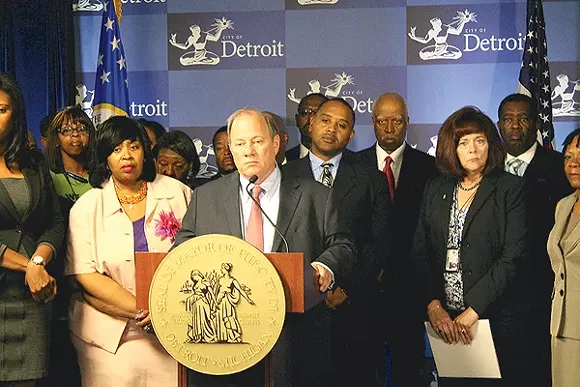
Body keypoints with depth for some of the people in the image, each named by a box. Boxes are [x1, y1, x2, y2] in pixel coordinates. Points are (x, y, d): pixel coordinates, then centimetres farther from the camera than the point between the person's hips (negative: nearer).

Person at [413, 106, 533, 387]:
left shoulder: (510, 189, -3)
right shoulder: (435, 189, 10)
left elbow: (513, 257, -11)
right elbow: (420, 253, 6)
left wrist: (471, 314, -16)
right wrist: (433, 306, -8)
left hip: (498, 321, -3)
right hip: (445, 321, 3)